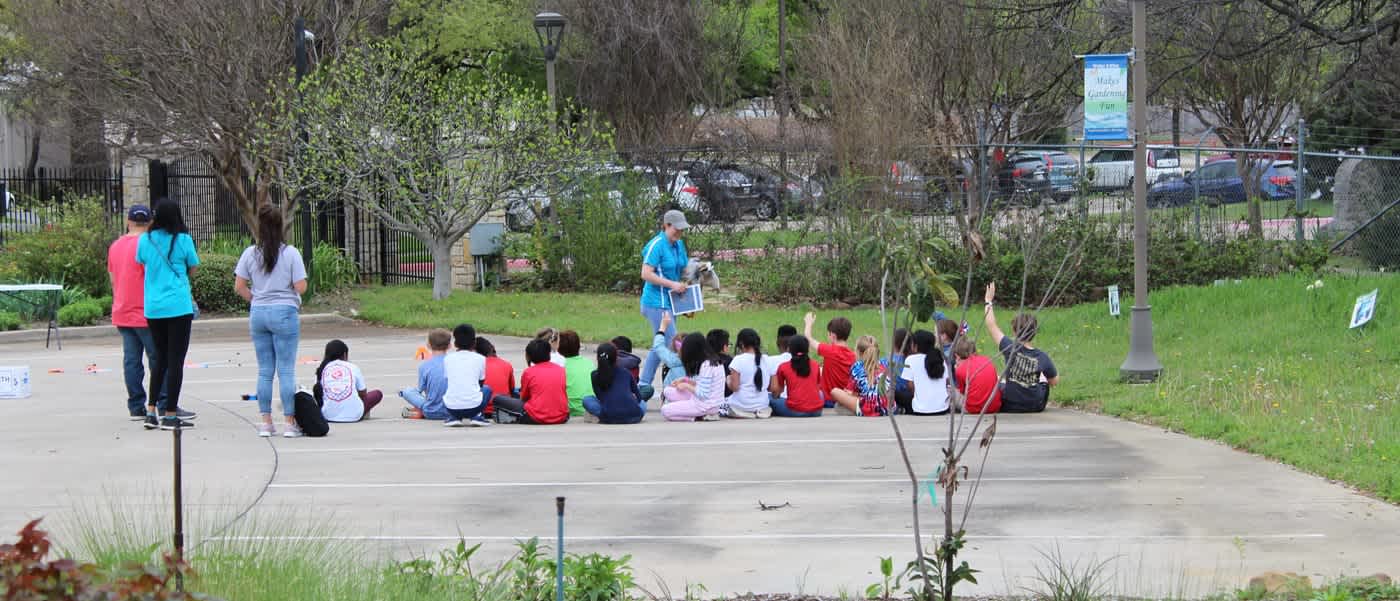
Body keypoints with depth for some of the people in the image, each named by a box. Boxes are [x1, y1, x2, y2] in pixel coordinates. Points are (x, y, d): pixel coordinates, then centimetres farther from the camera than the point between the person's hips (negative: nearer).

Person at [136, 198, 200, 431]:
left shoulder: (145, 240, 3)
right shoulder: (183, 240, -6)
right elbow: (192, 270, 4)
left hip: (152, 308, 4)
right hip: (178, 306, -4)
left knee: (160, 358, 17)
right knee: (175, 360, 0)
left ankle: (151, 411, 15)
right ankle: (170, 415, 0)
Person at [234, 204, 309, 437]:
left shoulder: (250, 253, 0)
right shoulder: (290, 253, -8)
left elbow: (239, 287, 0)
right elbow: (301, 287, -10)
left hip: (258, 313, 3)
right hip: (285, 313, -3)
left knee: (264, 370, 10)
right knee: (286, 370, 0)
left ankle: (266, 422, 10)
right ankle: (290, 422, 1)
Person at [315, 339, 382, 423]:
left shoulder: (322, 369, 6)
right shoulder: (353, 367, 2)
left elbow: (318, 393, 13)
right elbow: (363, 394, 10)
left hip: (328, 416, 1)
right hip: (354, 416, -1)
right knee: (377, 394, 22)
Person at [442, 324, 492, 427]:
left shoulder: (447, 359, 9)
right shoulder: (480, 359, 6)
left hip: (452, 407, 1)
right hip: (473, 406, -1)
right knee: (487, 389, 31)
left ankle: (453, 417, 12)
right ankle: (476, 417, 11)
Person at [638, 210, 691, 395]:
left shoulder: (679, 244, 11)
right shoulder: (656, 245, -15)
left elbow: (682, 268, 24)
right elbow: (646, 274, -20)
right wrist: (672, 284, -22)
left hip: (669, 302, 9)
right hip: (656, 302, -9)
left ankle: (643, 385, 21)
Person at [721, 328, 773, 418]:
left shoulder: (738, 360, -11)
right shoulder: (768, 361, 0)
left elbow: (734, 386, -14)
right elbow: (773, 387, 2)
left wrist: (728, 380, 7)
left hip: (740, 408, -4)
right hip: (762, 408, 4)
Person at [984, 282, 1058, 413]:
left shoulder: (1011, 348, -20)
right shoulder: (1042, 357, -16)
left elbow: (991, 325, -10)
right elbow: (1055, 381, 0)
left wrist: (988, 301, 3)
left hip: (1009, 407, -1)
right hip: (1036, 407, 1)